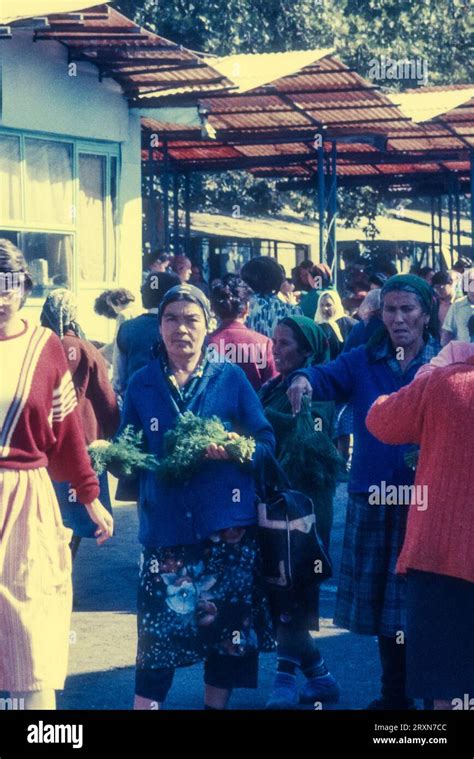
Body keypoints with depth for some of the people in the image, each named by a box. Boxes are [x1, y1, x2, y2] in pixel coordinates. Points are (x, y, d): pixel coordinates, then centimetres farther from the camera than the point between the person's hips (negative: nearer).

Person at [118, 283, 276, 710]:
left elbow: (267, 442, 2)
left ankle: (217, 703, 21)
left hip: (228, 527, 0)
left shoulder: (231, 378, 4)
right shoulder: (142, 385, 7)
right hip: (166, 527, 0)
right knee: (159, 629, -6)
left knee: (227, 626, 6)